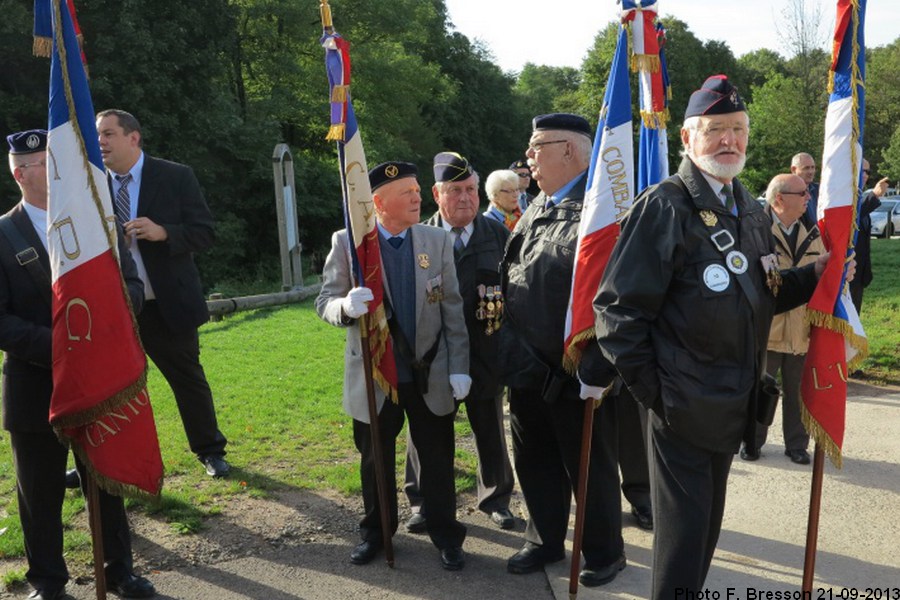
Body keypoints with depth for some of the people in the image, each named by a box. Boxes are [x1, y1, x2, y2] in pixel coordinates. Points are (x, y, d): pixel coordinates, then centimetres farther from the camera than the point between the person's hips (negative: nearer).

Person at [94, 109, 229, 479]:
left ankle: (210, 451, 31)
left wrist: (163, 232, -23)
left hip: (167, 305, -2)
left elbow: (205, 232, -7)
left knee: (188, 380, 11)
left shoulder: (176, 177, -5)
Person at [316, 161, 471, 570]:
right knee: (375, 460, 16)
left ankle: (445, 534, 30)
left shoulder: (438, 240, -2)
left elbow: (452, 308, -1)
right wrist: (347, 306, -31)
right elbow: (325, 302, -7)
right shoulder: (346, 242, -7)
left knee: (437, 458, 12)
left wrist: (459, 367, -4)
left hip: (431, 373, 1)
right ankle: (375, 531, 37)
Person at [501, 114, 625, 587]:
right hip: (529, 366, 8)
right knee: (533, 459, 19)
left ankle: (604, 552, 31)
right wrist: (514, 345, 12)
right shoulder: (536, 208, 12)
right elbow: (510, 273, 18)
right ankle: (545, 540, 39)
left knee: (590, 465, 10)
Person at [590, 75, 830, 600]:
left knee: (708, 518, 22)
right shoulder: (663, 207, -14)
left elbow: (762, 296, 17)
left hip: (736, 401, 8)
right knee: (683, 531, 4)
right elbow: (618, 307, -17)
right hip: (683, 402, -8)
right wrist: (647, 386, -16)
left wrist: (814, 276, 0)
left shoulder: (751, 211, 11)